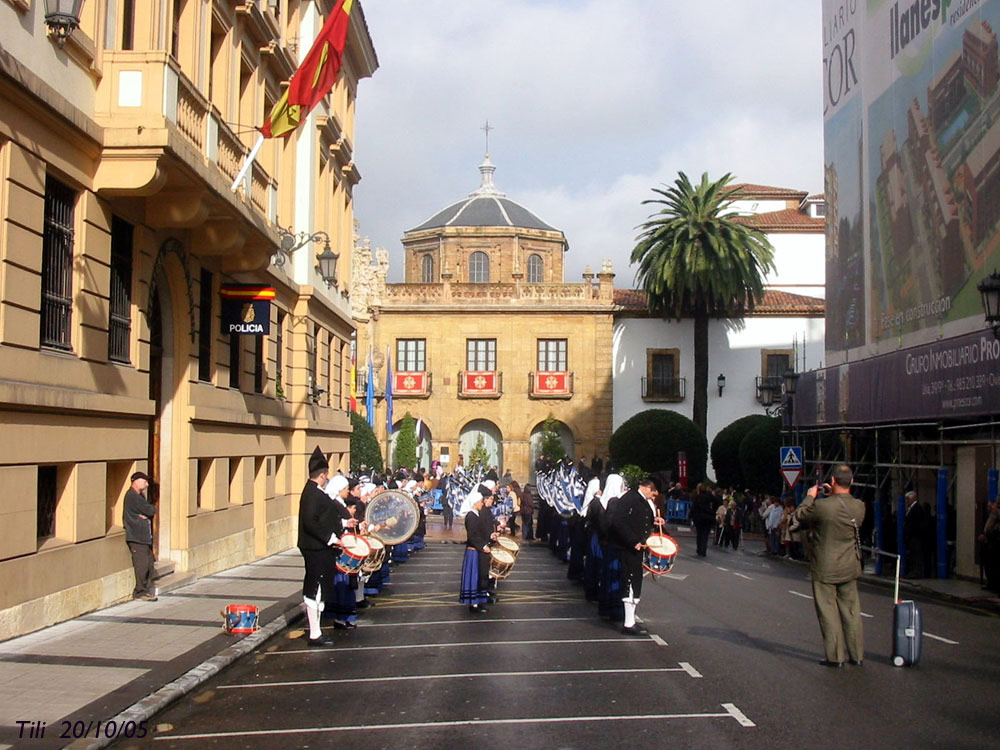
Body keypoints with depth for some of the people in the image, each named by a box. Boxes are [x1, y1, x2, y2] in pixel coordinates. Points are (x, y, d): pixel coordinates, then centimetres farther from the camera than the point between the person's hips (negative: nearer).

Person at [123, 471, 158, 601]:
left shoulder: (138, 496, 20)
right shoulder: (133, 496, -14)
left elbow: (152, 511, 10)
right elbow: (151, 511, -18)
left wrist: (146, 514, -10)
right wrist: (151, 508, 3)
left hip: (145, 536, 10)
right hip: (137, 537, -10)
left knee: (149, 564, 11)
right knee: (142, 565, -7)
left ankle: (145, 589, 18)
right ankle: (141, 592, 0)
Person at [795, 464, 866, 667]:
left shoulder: (821, 506, -22)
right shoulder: (859, 507, -8)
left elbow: (799, 514, -4)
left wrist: (810, 497, 10)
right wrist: (833, 495, 17)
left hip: (824, 569, -4)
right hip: (850, 568, 4)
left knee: (828, 611, 5)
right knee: (851, 610, 14)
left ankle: (834, 655, 8)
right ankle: (856, 654, 21)